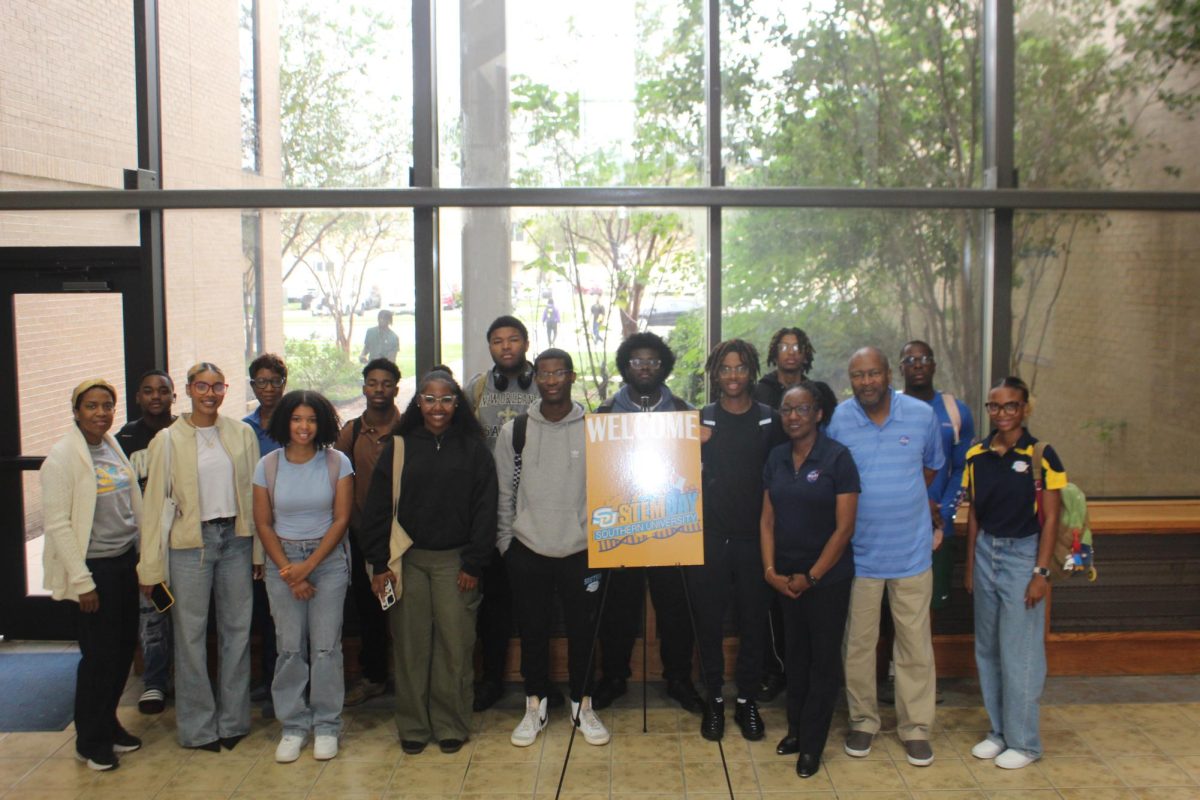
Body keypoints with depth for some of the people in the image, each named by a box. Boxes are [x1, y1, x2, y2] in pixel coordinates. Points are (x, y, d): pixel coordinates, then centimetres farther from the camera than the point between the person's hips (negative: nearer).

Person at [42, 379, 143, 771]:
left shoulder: (113, 448, 9)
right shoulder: (62, 457, -13)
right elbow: (57, 524, -15)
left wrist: (142, 557, 12)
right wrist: (81, 581, -16)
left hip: (126, 560, 7)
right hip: (95, 566, -7)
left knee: (124, 647, 13)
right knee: (99, 654, 1)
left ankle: (108, 724, 31)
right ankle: (90, 742, 19)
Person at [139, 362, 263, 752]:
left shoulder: (242, 433, 4)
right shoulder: (169, 439, -1)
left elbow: (254, 492, 6)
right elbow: (155, 501, -2)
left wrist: (259, 550, 3)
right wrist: (150, 565, -4)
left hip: (236, 538, 2)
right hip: (190, 542, -2)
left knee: (237, 629, 8)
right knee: (191, 634, 3)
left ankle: (233, 720, 22)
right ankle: (198, 727, 17)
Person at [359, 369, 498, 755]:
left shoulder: (473, 449, 3)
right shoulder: (398, 447, 6)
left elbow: (484, 509, 2)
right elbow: (377, 509, 5)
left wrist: (474, 563, -4)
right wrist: (379, 563, -2)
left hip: (455, 560, -1)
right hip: (407, 559, 1)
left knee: (455, 644, 1)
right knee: (410, 645, 4)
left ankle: (451, 725, 15)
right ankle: (413, 726, 18)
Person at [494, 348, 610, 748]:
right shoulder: (514, 431, 1)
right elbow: (503, 493, 6)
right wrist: (506, 543, 4)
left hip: (581, 551, -1)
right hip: (528, 551, 1)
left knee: (582, 631, 9)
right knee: (532, 631, 10)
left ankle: (582, 705, 25)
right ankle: (535, 706, 25)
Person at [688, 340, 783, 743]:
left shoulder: (771, 420, 3)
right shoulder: (700, 420, 4)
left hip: (753, 537, 0)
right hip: (709, 537, 0)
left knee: (753, 621, 7)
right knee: (709, 621, 6)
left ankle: (748, 700, 22)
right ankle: (713, 699, 21)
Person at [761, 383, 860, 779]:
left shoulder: (838, 458, -12)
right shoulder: (776, 458, 4)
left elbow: (844, 527, -13)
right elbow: (768, 519, 6)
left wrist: (811, 576, -12)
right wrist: (770, 570, -4)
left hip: (828, 577, -4)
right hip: (786, 577, 4)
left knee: (824, 659, 6)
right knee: (795, 653, 15)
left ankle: (812, 744, 18)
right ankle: (796, 728, 30)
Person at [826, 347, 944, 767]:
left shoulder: (922, 414, -3)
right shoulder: (837, 419, -7)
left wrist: (903, 498, 7)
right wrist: (864, 508, 0)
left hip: (911, 550, 1)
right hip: (859, 551, -1)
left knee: (915, 641, 8)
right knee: (858, 641, 10)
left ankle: (916, 727, 23)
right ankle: (862, 720, 27)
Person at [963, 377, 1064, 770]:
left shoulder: (1041, 455, -10)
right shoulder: (977, 455, 4)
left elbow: (1050, 518, -9)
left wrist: (1041, 572, -12)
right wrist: (970, 566, 10)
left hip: (1023, 554, -5)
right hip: (986, 553, 5)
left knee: (1020, 653, 0)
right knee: (987, 650, 12)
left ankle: (1024, 741, 15)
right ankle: (998, 731, 27)